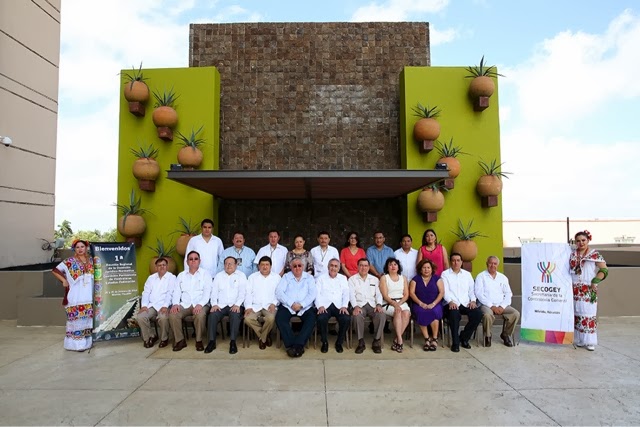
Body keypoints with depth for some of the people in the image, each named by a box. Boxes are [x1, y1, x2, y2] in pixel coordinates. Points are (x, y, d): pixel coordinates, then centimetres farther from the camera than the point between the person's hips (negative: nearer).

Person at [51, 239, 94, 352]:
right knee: (76, 318, -6)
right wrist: (64, 281, -3)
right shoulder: (70, 261, -1)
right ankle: (76, 343, 2)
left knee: (87, 318, 9)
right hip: (76, 297, -4)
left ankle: (87, 340, 19)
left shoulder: (91, 260, 10)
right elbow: (55, 270, 1)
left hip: (89, 296, 4)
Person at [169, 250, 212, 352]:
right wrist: (175, 304, -10)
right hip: (184, 304, 3)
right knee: (172, 314, -25)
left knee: (200, 315, -34)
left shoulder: (205, 274, 7)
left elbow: (207, 292, -4)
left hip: (200, 305, -3)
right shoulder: (181, 275, 18)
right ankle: (180, 340, -8)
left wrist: (200, 304, -21)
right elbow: (176, 291, 10)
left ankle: (199, 340, -13)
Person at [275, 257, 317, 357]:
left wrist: (301, 304, -14)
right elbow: (279, 292, 0)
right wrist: (291, 304, -13)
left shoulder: (309, 277, 14)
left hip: (305, 307, 0)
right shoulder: (286, 277, 13)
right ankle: (290, 345, -24)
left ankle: (298, 344, -27)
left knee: (311, 319, -28)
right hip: (288, 306, 0)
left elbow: (313, 293, 1)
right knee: (280, 318, -28)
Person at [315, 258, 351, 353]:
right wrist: (320, 306, -14)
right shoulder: (321, 278, 12)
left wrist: (344, 306, -9)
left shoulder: (343, 278, 18)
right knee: (321, 318, -32)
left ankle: (339, 342, -4)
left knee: (346, 319, -28)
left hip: (339, 306, 2)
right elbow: (317, 293, 2)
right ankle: (325, 342, -7)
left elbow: (346, 293, 7)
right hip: (325, 306, -1)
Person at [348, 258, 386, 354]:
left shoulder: (375, 279, 21)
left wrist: (379, 304, -10)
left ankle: (376, 341, -13)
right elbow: (351, 294, -2)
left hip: (372, 305, 2)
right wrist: (355, 306, -20)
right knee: (357, 316, -36)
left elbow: (378, 294, 11)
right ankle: (361, 342, -18)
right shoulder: (352, 279, 12)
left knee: (382, 315, -30)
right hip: (359, 305, -2)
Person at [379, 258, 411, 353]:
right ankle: (400, 340, -31)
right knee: (398, 312, -33)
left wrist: (399, 303, -11)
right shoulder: (384, 278, 5)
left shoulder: (403, 278, 16)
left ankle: (397, 340, -24)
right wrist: (394, 304, -20)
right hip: (388, 303, -3)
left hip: (402, 302, 3)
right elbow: (385, 296, -4)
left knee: (407, 313, -29)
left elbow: (406, 295, 8)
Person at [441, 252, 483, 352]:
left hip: (466, 303, 4)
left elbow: (472, 290, 15)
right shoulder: (445, 274, 7)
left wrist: (473, 300, -4)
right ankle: (455, 342, -20)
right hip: (452, 303, -4)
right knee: (454, 313, -36)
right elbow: (445, 290, -5)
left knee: (478, 313, -23)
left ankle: (464, 338, -4)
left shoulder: (467, 274, 20)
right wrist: (450, 301, -22)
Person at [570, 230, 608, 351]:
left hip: (588, 290, -4)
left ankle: (590, 341, 4)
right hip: (575, 290, 4)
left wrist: (595, 282, -13)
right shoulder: (572, 255, 10)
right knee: (577, 314, 5)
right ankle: (579, 339, 14)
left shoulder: (594, 254, -2)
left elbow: (604, 270, -5)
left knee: (588, 314, -4)